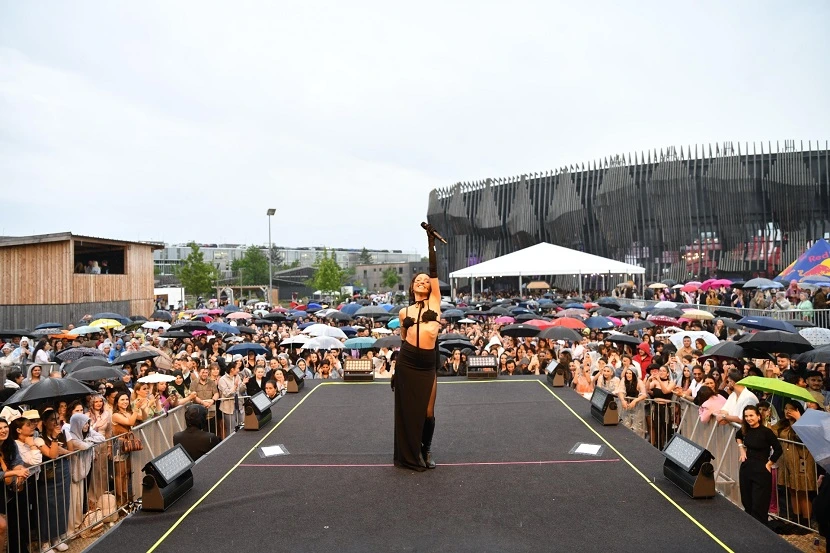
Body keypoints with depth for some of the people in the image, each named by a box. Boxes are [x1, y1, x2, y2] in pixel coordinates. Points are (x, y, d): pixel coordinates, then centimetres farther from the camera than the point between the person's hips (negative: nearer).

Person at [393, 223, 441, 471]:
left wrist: (431, 243, -6)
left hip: (428, 363, -1)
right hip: (407, 362, 1)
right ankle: (411, 456, 21)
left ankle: (426, 451, 28)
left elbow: (434, 271, -1)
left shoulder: (435, 301, 8)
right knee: (408, 409, 6)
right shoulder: (404, 312, 13)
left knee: (427, 411, 4)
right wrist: (396, 369, 13)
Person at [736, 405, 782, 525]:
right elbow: (738, 436, 26)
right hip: (746, 468, 6)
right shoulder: (745, 430, 3)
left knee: (759, 505, -2)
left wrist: (769, 464, -8)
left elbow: (778, 450, -12)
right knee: (746, 502, 14)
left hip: (761, 470, -6)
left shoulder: (766, 431, -15)